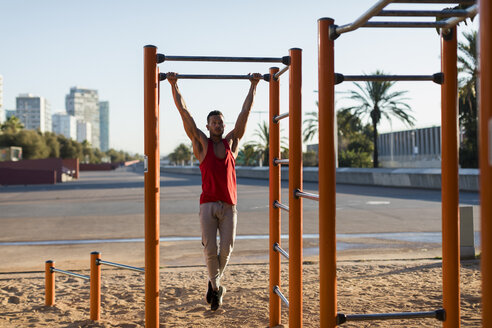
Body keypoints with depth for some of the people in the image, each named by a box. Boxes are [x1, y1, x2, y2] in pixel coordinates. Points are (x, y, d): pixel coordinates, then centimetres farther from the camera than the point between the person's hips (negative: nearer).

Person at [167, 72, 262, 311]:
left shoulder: (232, 142, 10)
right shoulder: (201, 143, 4)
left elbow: (245, 112, 14)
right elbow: (184, 113, 2)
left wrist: (253, 86, 17)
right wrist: (174, 85, 2)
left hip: (229, 205, 2)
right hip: (208, 204, -2)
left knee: (226, 249, -2)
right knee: (210, 249, -5)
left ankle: (213, 284, 23)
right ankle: (216, 286, 18)